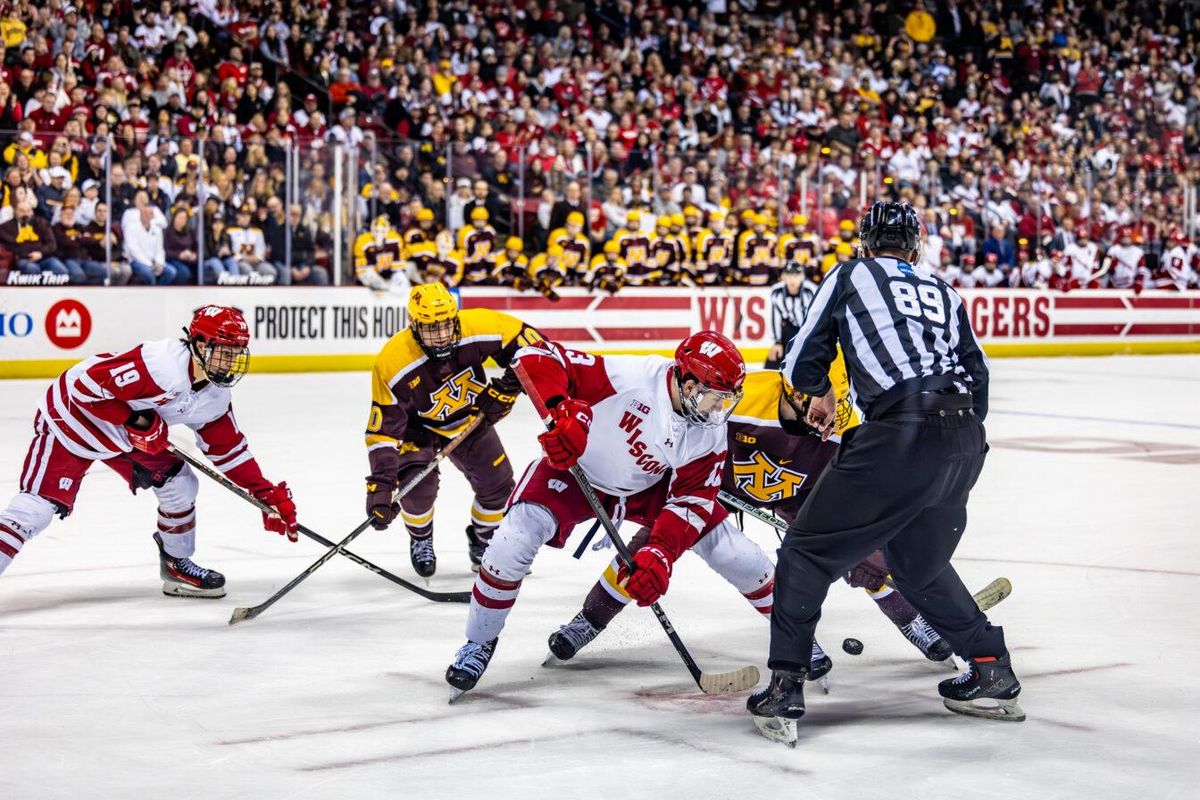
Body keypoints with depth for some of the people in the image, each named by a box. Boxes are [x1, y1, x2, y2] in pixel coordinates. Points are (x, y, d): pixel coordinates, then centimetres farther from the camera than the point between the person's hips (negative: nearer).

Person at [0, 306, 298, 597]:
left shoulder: (215, 396, -4)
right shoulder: (162, 364, -33)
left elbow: (228, 449, 5)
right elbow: (86, 383, -32)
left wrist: (267, 493, -1)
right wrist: (136, 421, -29)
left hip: (126, 433, 8)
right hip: (72, 417, -8)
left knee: (179, 482, 5)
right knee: (37, 506, -19)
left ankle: (177, 565, 24)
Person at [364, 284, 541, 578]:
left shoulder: (478, 327, -31)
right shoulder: (392, 364, -35)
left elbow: (529, 342, -17)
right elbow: (383, 429, -30)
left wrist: (507, 387, -26)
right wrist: (380, 484, -36)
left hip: (470, 419, 3)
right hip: (417, 425, -3)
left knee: (498, 484, 0)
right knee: (418, 485, -22)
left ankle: (482, 543, 30)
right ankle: (420, 540, 12)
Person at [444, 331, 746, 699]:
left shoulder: (711, 434, -17)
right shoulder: (629, 376, -34)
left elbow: (692, 498, -17)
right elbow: (539, 356, -34)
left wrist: (659, 554, -32)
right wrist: (561, 412, -50)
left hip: (646, 487, 6)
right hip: (575, 469, -5)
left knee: (712, 526, -4)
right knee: (515, 538, -25)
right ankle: (479, 642, -6)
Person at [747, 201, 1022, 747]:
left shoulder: (849, 276, 13)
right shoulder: (944, 294, 26)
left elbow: (801, 361, 14)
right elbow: (976, 374, 22)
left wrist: (820, 393, 35)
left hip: (901, 436, -6)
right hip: (966, 444, 6)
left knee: (810, 551, 5)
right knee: (919, 563, 27)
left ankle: (784, 692, -2)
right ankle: (992, 672, 29)